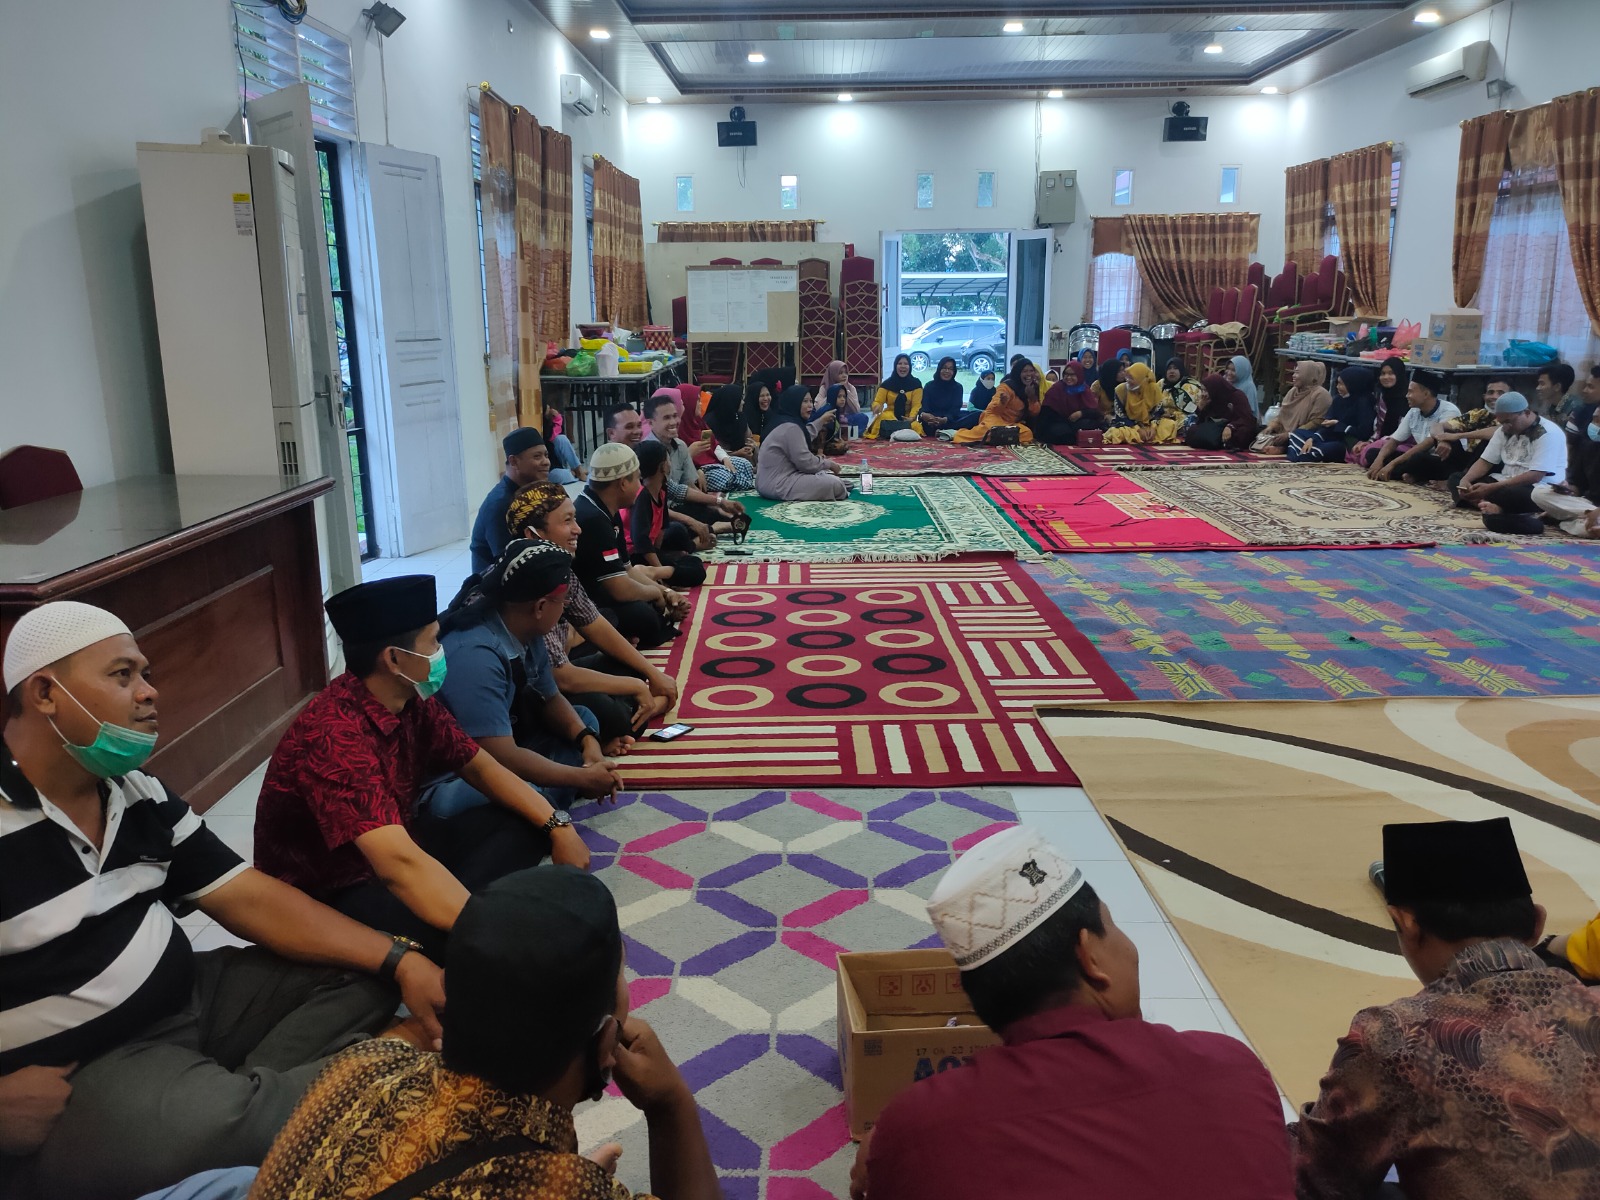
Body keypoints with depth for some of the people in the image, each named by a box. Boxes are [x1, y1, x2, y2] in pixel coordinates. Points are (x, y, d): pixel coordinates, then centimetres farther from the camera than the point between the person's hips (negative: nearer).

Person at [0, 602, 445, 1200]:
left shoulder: (141, 795, 6)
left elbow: (250, 899, 3)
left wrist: (401, 962, -7)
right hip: (77, 1075, -8)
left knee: (363, 971, 0)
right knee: (226, 1123, -34)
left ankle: (239, 1086, -17)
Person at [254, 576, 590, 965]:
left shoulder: (413, 700, -5)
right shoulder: (334, 734, -32)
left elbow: (479, 767, 7)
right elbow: (399, 864, -42)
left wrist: (558, 825, -6)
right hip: (330, 893, -9)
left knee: (526, 824, -2)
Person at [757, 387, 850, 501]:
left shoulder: (784, 422, 16)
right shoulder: (791, 427, -17)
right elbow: (805, 462, -20)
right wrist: (829, 464, -3)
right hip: (778, 486, -11)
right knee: (835, 485, -17)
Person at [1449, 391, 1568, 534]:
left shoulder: (1548, 433, -15)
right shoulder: (1505, 430, 9)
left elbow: (1535, 476, -22)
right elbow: (1485, 462, 7)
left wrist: (1492, 488, -28)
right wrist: (1465, 480, -15)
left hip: (1539, 490, -9)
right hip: (1506, 484, 9)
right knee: (1456, 478, -7)